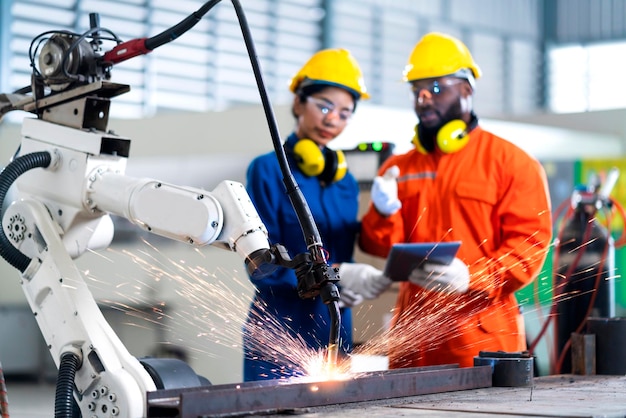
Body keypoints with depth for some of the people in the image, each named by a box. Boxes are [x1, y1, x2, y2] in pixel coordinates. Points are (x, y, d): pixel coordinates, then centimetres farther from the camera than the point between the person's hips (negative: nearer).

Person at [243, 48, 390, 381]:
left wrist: (353, 286, -6)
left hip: (335, 336, 6)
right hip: (280, 335, -6)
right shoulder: (268, 170, -5)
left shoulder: (345, 180, 13)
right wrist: (334, 274, -21)